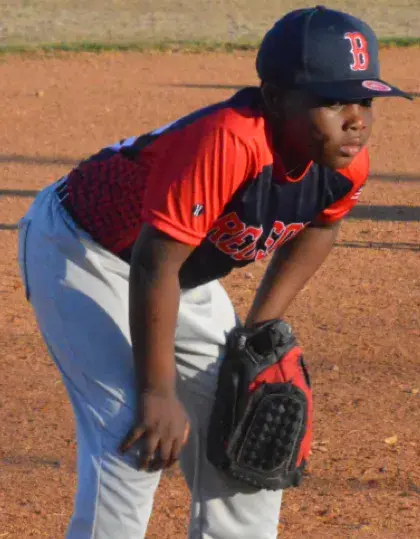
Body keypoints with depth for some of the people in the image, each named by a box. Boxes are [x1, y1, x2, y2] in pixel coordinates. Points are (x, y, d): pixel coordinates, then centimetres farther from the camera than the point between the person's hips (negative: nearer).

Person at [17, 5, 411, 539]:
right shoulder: (228, 142, -40)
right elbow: (155, 265, -38)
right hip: (81, 251, -8)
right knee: (134, 435, -19)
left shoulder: (347, 164, -16)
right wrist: (157, 393, -32)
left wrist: (259, 329, 4)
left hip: (183, 269, 8)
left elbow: (317, 226, 8)